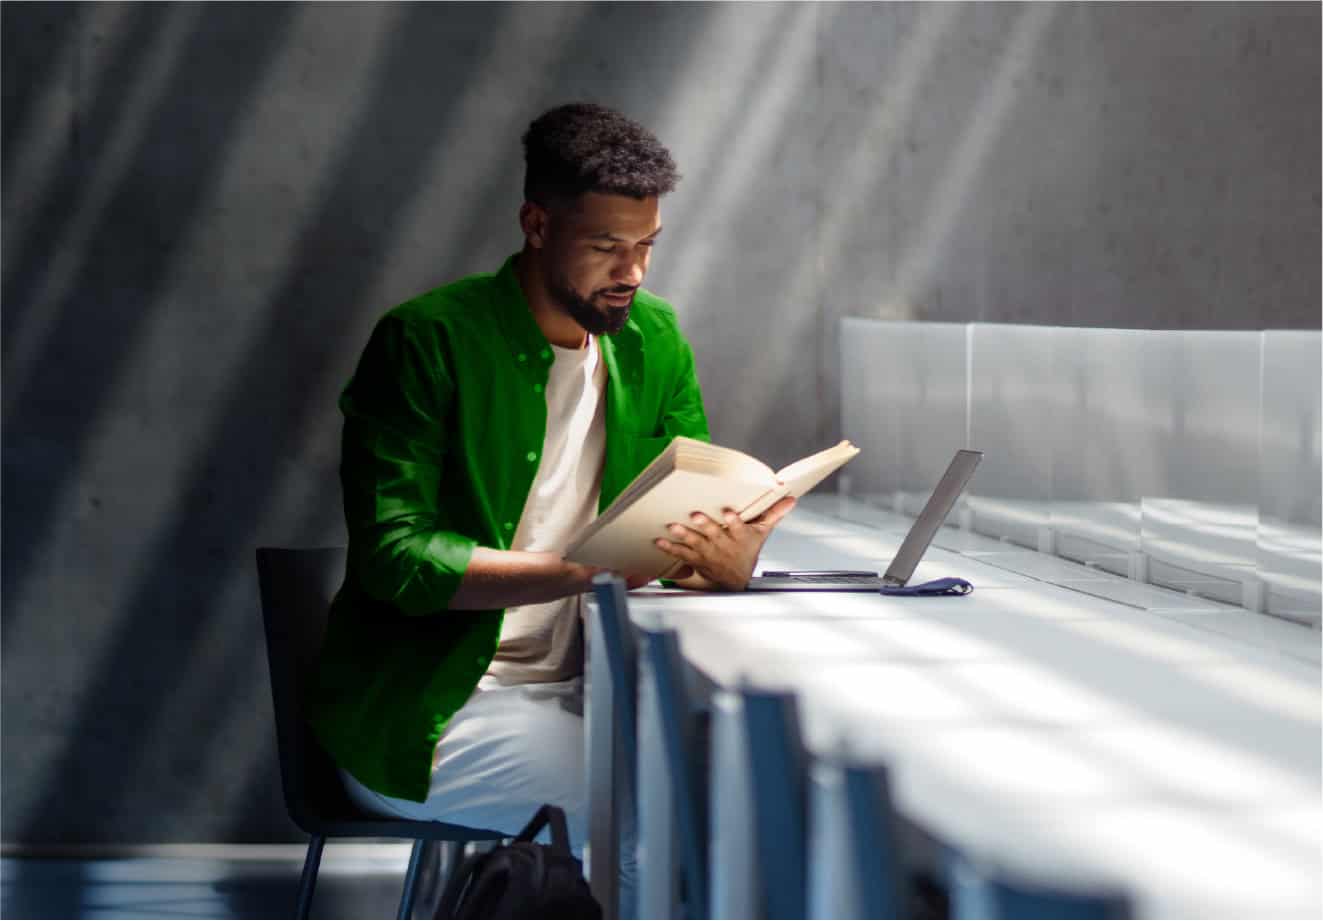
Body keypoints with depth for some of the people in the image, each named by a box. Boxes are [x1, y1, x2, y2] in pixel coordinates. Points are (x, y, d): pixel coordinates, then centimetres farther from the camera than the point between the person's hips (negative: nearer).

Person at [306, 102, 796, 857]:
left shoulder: (653, 337, 8)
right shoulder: (427, 341, -12)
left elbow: (701, 511, 6)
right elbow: (395, 559, -19)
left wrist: (731, 558, -20)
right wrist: (581, 572, -30)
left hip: (577, 693, 6)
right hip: (421, 719, -6)